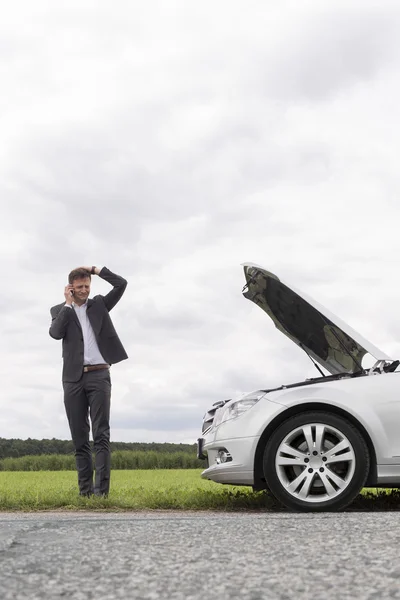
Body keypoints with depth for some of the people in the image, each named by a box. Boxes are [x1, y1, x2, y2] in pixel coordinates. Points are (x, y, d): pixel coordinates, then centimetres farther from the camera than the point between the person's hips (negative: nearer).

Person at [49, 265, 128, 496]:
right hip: (73, 378, 2)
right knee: (79, 438, 4)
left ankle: (101, 489, -11)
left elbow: (122, 284, 1)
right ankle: (85, 490, 8)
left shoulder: (99, 304, 12)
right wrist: (68, 304, -4)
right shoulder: (60, 310, 11)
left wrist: (94, 269, 2)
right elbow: (55, 333, -9)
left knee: (101, 435, -8)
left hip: (99, 375, -1)